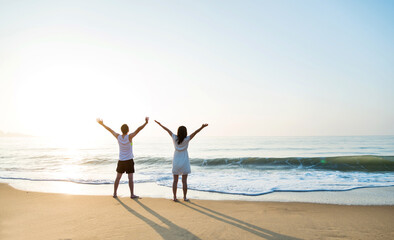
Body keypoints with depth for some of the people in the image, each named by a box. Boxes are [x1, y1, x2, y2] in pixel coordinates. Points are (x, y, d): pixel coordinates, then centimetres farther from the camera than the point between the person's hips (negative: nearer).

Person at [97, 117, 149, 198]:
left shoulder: (118, 137, -5)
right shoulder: (129, 137, -15)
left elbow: (110, 130, 7)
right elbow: (138, 130, -24)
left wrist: (102, 124, 18)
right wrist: (146, 123, -28)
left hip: (121, 161, 4)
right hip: (129, 161, -4)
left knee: (118, 177, 12)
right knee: (130, 178, -1)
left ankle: (115, 193, 17)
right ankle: (132, 194, 2)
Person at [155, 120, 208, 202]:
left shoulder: (175, 138, -5)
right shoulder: (186, 139, -13)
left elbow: (168, 130, 5)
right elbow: (195, 133, -21)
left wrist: (160, 124, 13)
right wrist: (202, 127, -26)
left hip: (176, 162, 3)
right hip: (184, 162, -3)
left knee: (175, 180, 6)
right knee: (184, 181, 3)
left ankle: (175, 197, 7)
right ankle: (185, 197, 7)